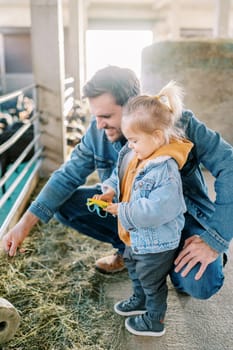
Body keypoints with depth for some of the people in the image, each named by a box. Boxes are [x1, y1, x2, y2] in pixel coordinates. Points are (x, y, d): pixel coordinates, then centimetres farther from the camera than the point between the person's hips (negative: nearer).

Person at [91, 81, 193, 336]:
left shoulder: (165, 171, -33)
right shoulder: (133, 155, -6)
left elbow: (157, 210, -38)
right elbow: (120, 177, 10)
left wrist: (123, 211, -29)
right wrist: (110, 192, -9)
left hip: (157, 243, -9)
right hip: (136, 237, 9)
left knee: (152, 281, 14)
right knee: (134, 270, 31)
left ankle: (154, 321, 40)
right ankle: (140, 301, 58)